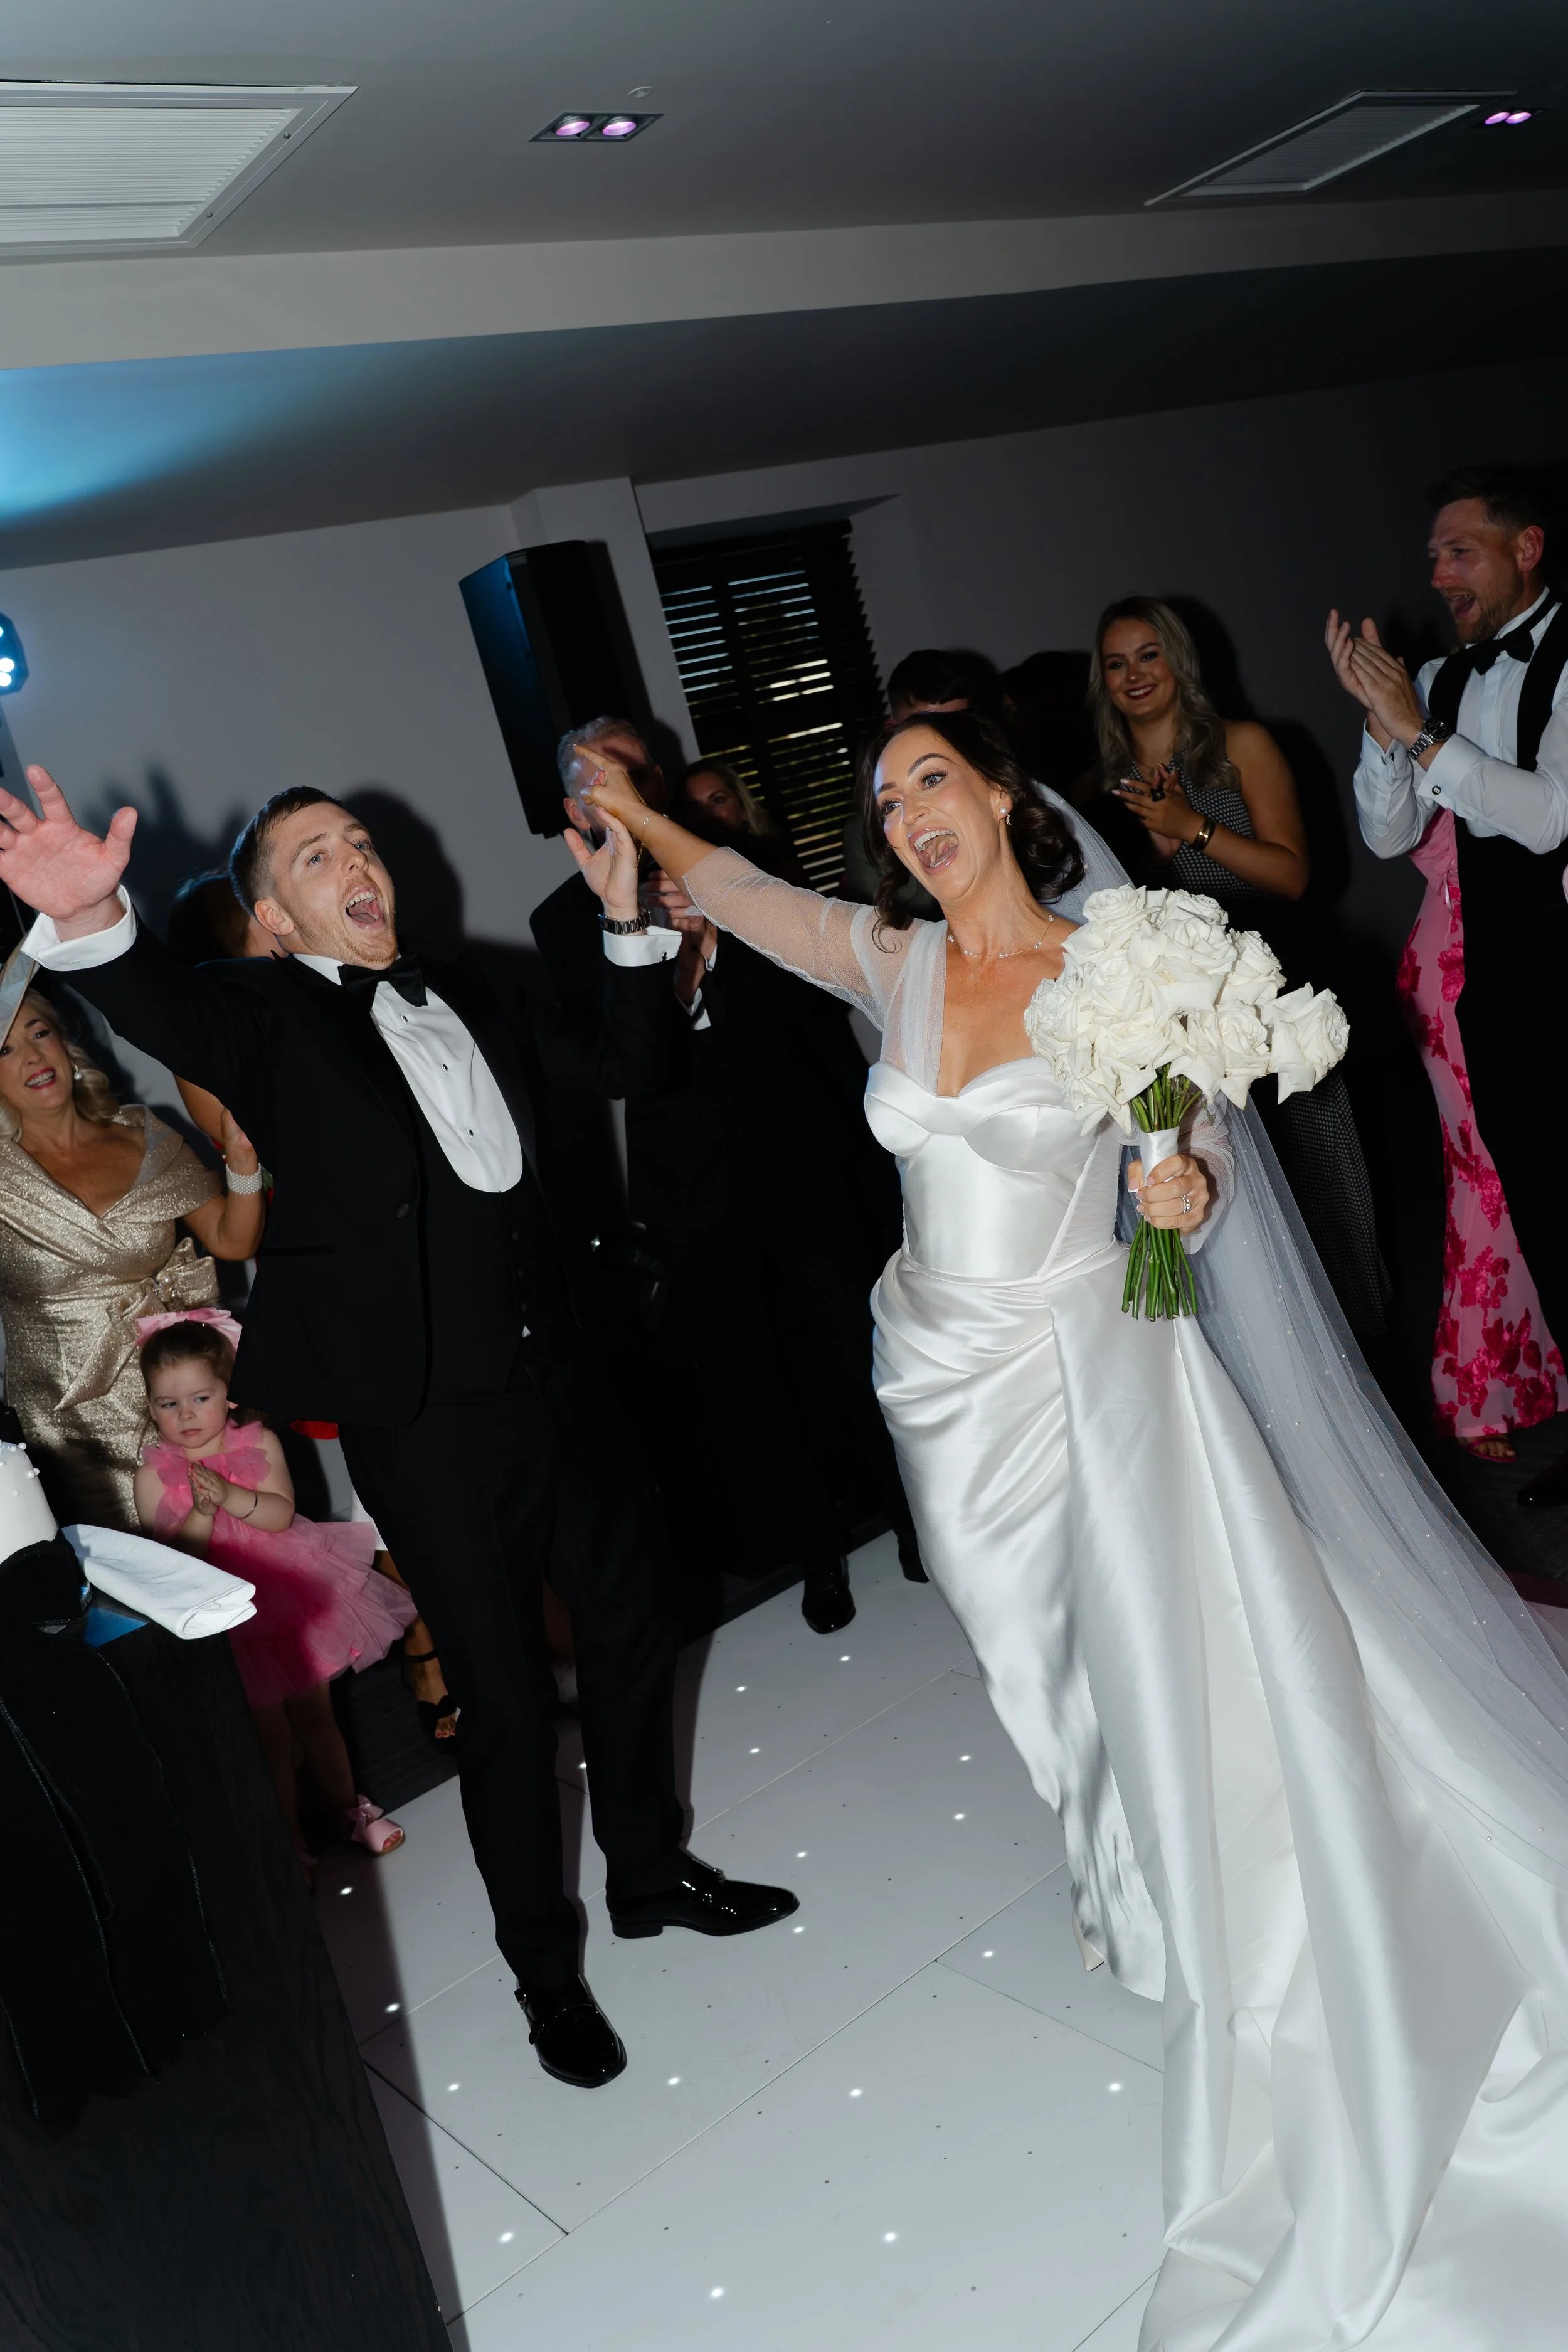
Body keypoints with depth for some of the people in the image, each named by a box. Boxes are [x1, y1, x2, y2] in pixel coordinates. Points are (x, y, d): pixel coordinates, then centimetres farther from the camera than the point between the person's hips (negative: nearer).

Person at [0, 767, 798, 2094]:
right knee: (505, 1700, 6)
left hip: (554, 1376, 6)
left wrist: (627, 923, 6)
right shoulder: (262, 1016, -6)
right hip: (427, 1425, -6)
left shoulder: (454, 992, 12)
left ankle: (650, 1872, 45)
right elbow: (156, 1001, -28)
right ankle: (543, 1965, 30)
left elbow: (622, 1065, 18)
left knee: (631, 1629, 20)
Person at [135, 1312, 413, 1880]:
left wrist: (229, 1495, -31)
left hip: (285, 1593, 2)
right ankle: (289, 1843, 18)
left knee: (315, 1710, 15)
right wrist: (201, 1511, -30)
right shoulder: (155, 1475, -10)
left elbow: (281, 1515, -17)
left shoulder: (258, 1443, -7)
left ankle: (346, 1807, 34)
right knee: (267, 1728, 4)